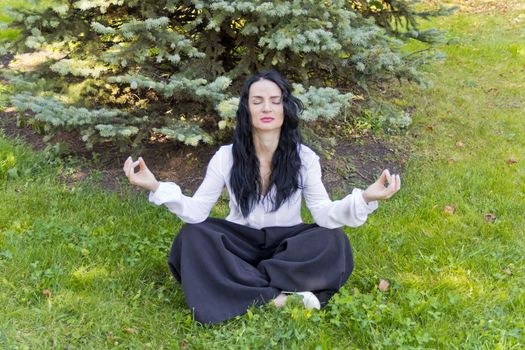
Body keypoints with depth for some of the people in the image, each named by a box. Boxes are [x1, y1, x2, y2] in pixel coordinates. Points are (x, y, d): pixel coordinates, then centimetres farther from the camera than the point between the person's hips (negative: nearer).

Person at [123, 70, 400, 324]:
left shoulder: (304, 158, -8)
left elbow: (324, 215, -15)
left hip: (288, 246, 0)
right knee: (191, 236, -28)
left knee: (333, 241, -29)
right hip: (240, 244, 1)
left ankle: (244, 288, -28)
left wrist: (365, 198, -33)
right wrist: (155, 186, -28)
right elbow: (196, 212, -12)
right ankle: (278, 295, -32)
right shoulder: (226, 157, -8)